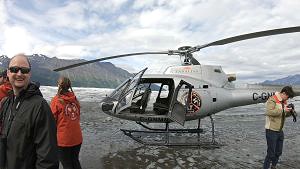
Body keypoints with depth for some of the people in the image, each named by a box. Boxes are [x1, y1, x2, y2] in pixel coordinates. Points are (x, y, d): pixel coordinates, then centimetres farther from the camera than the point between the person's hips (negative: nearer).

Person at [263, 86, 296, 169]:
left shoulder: (284, 101, 10)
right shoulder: (272, 100, -16)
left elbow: (286, 115, 17)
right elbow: (269, 112, -31)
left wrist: (289, 111, -3)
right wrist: (282, 109, -30)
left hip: (280, 131, 9)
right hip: (271, 130, -9)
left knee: (278, 152, 20)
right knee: (271, 153, -2)